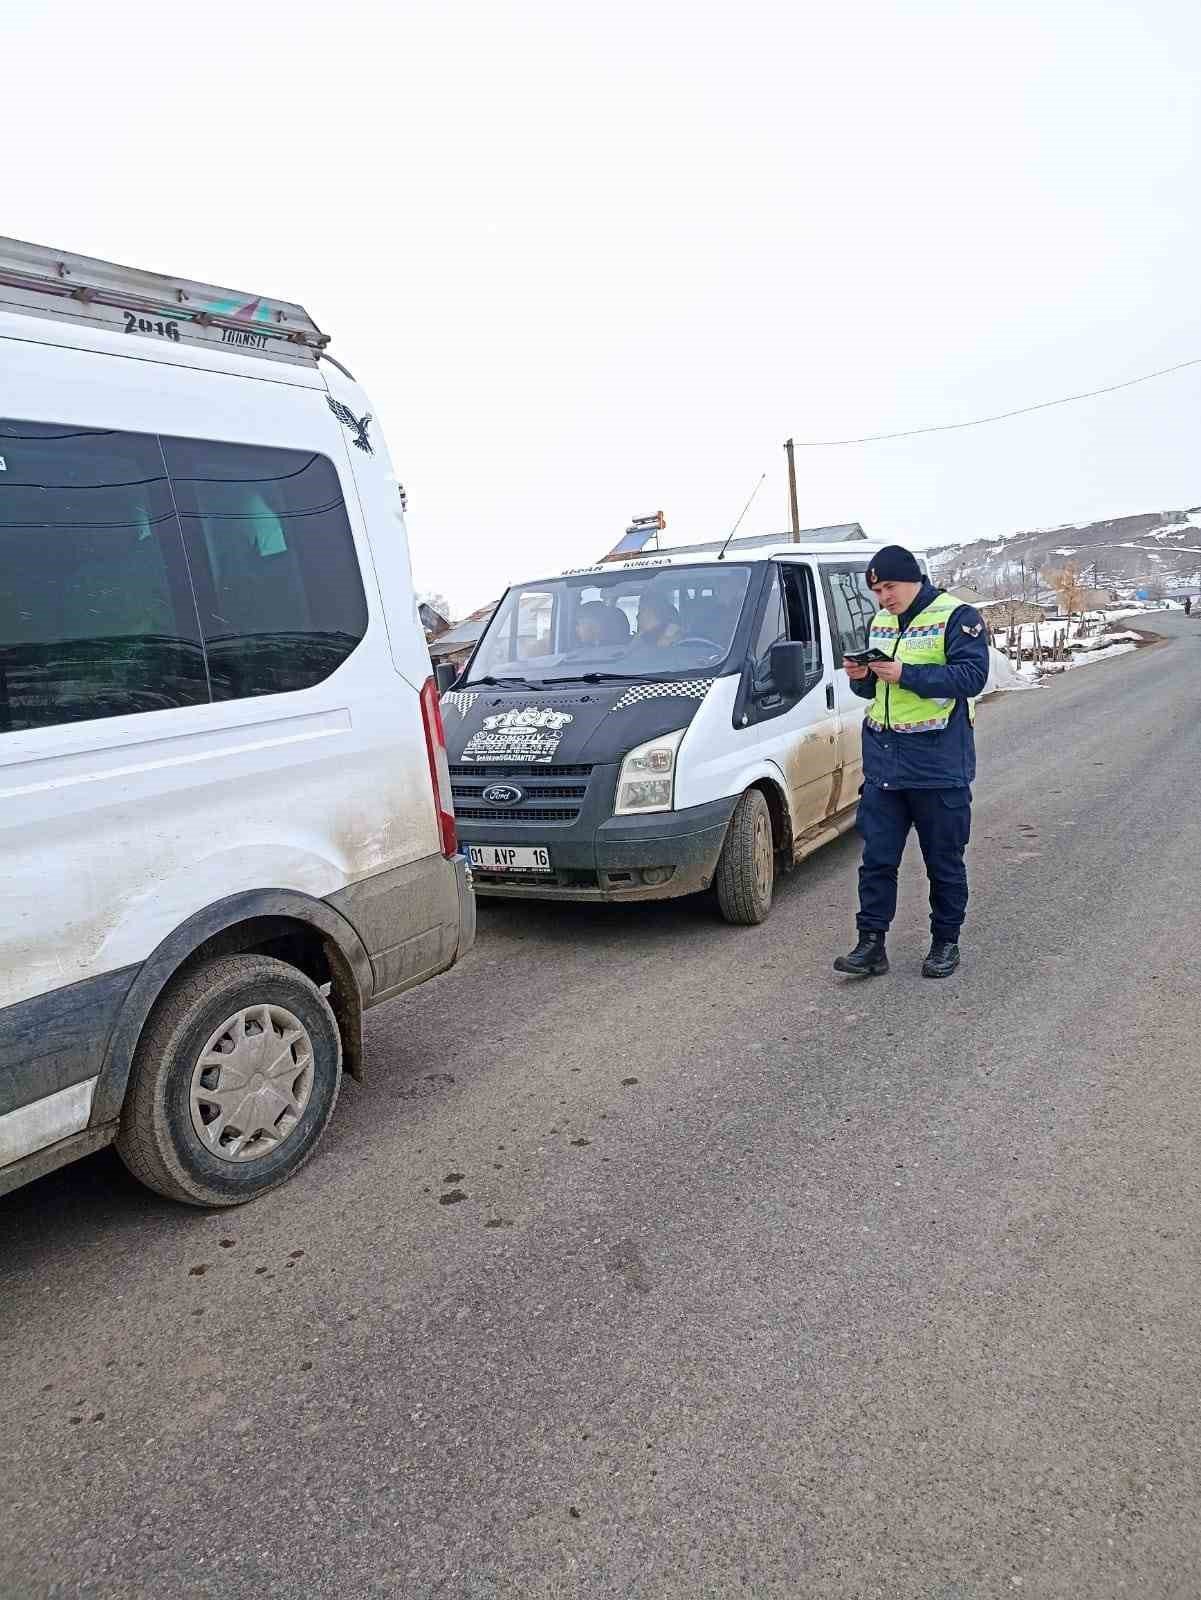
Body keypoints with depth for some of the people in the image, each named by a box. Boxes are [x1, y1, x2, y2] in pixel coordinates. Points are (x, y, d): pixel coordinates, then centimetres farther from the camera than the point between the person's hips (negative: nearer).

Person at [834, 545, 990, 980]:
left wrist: (906, 674, -23)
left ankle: (946, 943, 23)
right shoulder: (880, 623, 15)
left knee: (944, 862, 8)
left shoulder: (956, 617, -7)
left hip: (938, 763, -6)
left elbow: (971, 676, -18)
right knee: (876, 858, 5)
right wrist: (861, 677, -3)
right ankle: (871, 944, 12)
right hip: (882, 761, 6)